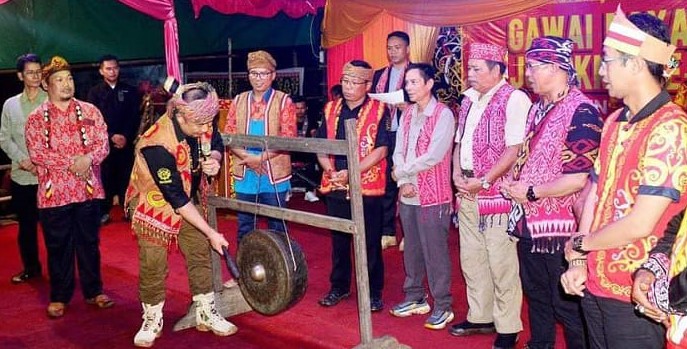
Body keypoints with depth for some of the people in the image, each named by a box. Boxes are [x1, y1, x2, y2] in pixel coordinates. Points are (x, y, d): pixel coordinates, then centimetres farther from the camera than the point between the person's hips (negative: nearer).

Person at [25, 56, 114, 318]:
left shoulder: (89, 111, 5)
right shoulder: (36, 118, 0)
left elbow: (103, 144, -1)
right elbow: (36, 153, -9)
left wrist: (87, 159, -20)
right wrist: (71, 162, -16)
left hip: (88, 188, 2)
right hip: (54, 191, -1)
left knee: (89, 242, 11)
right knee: (58, 246, 7)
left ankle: (93, 291, 24)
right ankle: (59, 297, 20)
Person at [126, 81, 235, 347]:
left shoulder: (201, 124, -19)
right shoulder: (159, 144, -36)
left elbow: (216, 145, 5)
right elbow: (176, 198, -30)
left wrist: (214, 160, -22)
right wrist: (211, 233, -27)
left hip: (189, 198, 6)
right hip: (155, 201, -6)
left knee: (200, 254, 9)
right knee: (153, 264, 1)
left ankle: (206, 314, 23)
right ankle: (152, 321, 22)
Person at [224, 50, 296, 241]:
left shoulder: (283, 101, -1)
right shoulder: (239, 101, 9)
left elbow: (288, 138, -9)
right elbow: (228, 135, 3)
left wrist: (261, 157, -17)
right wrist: (248, 158, -13)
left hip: (274, 175, -3)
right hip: (245, 175, 3)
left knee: (276, 227, 7)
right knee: (244, 226, 13)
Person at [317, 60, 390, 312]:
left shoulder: (379, 111, -6)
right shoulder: (331, 110, 9)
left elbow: (381, 150, -12)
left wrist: (351, 173, -19)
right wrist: (330, 170, -10)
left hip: (367, 187, -4)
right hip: (335, 187, 4)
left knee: (370, 243, 5)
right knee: (339, 240, 15)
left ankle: (373, 292, 19)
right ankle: (339, 287, 30)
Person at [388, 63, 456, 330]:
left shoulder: (443, 114, -11)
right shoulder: (407, 114, 11)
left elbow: (434, 156, -19)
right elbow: (398, 152, 7)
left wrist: (401, 172, -9)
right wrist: (403, 183, -8)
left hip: (433, 196, -7)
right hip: (407, 195, 7)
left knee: (435, 252, 0)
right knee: (411, 249, 15)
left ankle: (442, 306, 11)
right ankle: (415, 298, 29)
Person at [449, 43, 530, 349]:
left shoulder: (513, 99, -11)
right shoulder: (469, 100, 14)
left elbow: (514, 150, -18)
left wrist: (483, 181, -16)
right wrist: (457, 176, 3)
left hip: (497, 194, -8)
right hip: (467, 194, 8)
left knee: (502, 265, 0)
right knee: (472, 260, 15)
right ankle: (480, 317, 30)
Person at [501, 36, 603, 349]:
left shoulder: (581, 112, -18)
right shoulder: (538, 108, 10)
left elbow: (578, 179, -23)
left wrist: (531, 193, -16)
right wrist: (514, 183, 3)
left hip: (560, 229, -8)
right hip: (529, 224, 9)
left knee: (568, 307, 5)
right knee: (536, 298, 22)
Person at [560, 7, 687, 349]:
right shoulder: (614, 122, 7)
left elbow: (640, 224, -23)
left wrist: (580, 243, -8)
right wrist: (580, 261, 1)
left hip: (634, 297, -7)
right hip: (594, 285, 7)